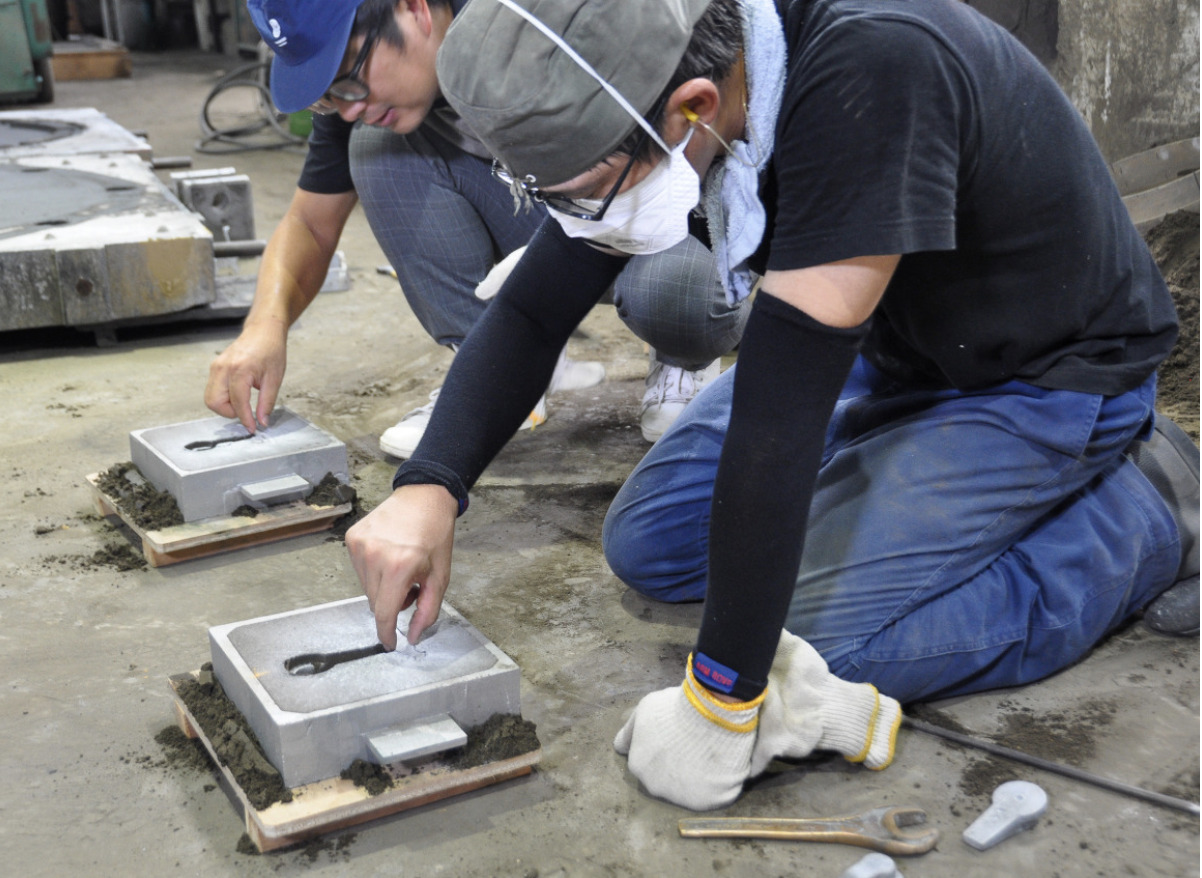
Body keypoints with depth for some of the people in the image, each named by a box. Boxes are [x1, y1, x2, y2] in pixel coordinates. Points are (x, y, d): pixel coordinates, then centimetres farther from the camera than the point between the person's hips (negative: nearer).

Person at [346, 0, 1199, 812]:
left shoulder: (872, 70, -39)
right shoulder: (641, 82, -16)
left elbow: (786, 393, -39)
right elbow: (536, 307, -8)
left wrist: (723, 698, -32)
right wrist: (428, 487, -24)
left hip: (1047, 374, -6)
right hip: (883, 347, 7)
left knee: (813, 657, -20)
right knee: (649, 545, 2)